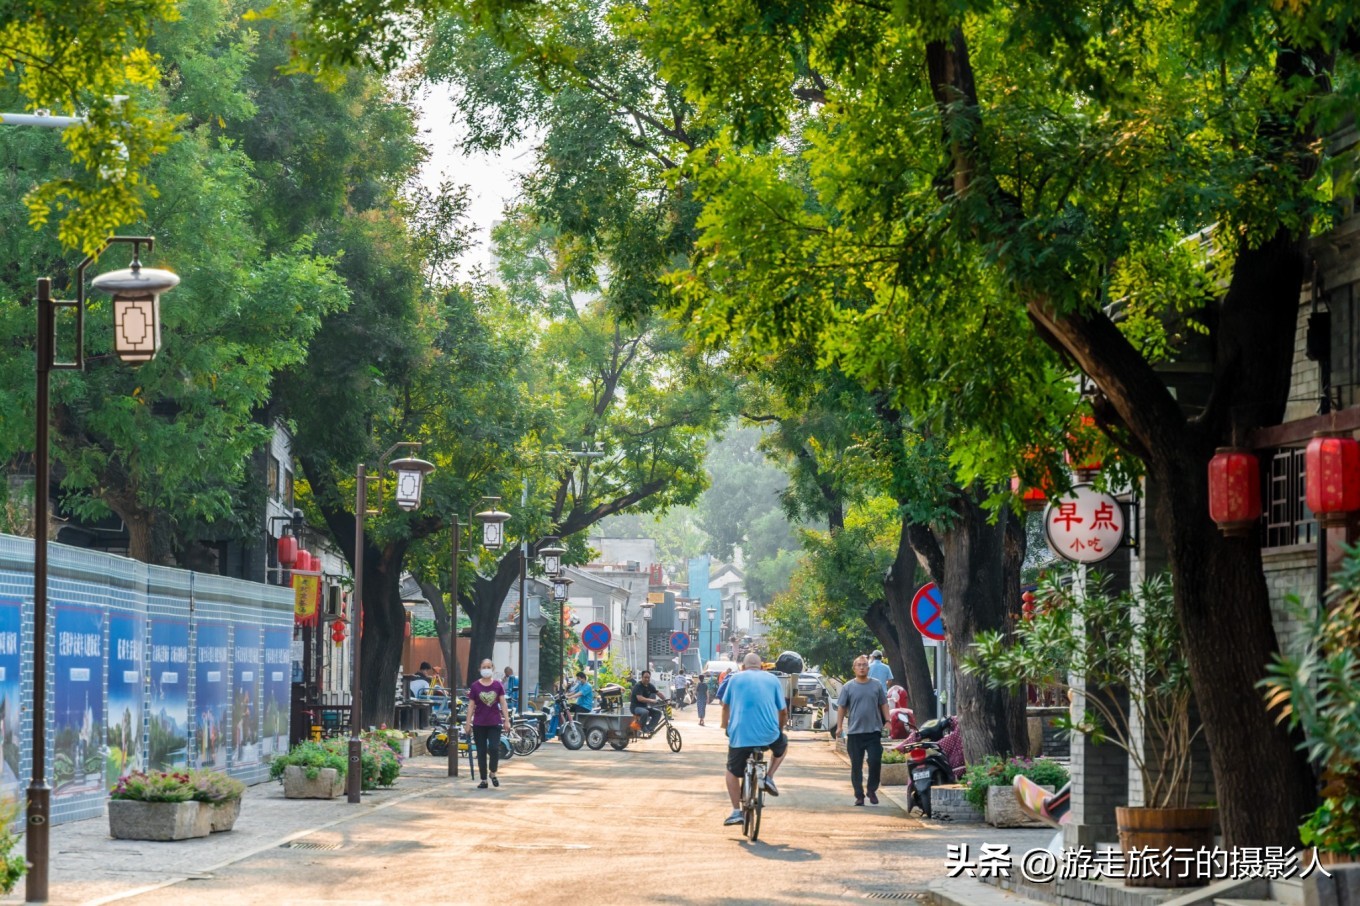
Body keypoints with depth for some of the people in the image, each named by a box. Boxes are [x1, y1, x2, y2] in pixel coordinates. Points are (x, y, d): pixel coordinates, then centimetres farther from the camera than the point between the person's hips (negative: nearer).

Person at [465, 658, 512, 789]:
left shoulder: (498, 685, 3)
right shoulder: (475, 686, 1)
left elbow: (503, 703, 4)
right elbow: (471, 706, 3)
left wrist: (507, 720, -2)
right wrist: (468, 723, 1)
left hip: (494, 723, 0)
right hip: (479, 724, 0)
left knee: (494, 748, -13)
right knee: (481, 752, 4)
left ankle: (493, 773, 11)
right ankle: (483, 780, 12)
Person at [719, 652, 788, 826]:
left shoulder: (735, 678, 11)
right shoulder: (772, 680, 12)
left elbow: (725, 706, 17)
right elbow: (783, 711, 14)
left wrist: (726, 727, 31)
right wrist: (780, 729, 31)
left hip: (740, 735, 0)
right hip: (769, 734, 1)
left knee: (732, 772, 18)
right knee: (782, 745, 34)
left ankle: (736, 812, 6)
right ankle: (769, 777, 16)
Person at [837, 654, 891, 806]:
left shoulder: (876, 685, 6)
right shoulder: (848, 687, 3)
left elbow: (883, 704, 12)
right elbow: (841, 707, 5)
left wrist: (887, 721, 2)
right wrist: (840, 726, -2)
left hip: (874, 731, 0)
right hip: (855, 732, 0)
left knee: (875, 762, -7)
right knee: (856, 766, 3)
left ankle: (872, 790, 12)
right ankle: (859, 795, 11)